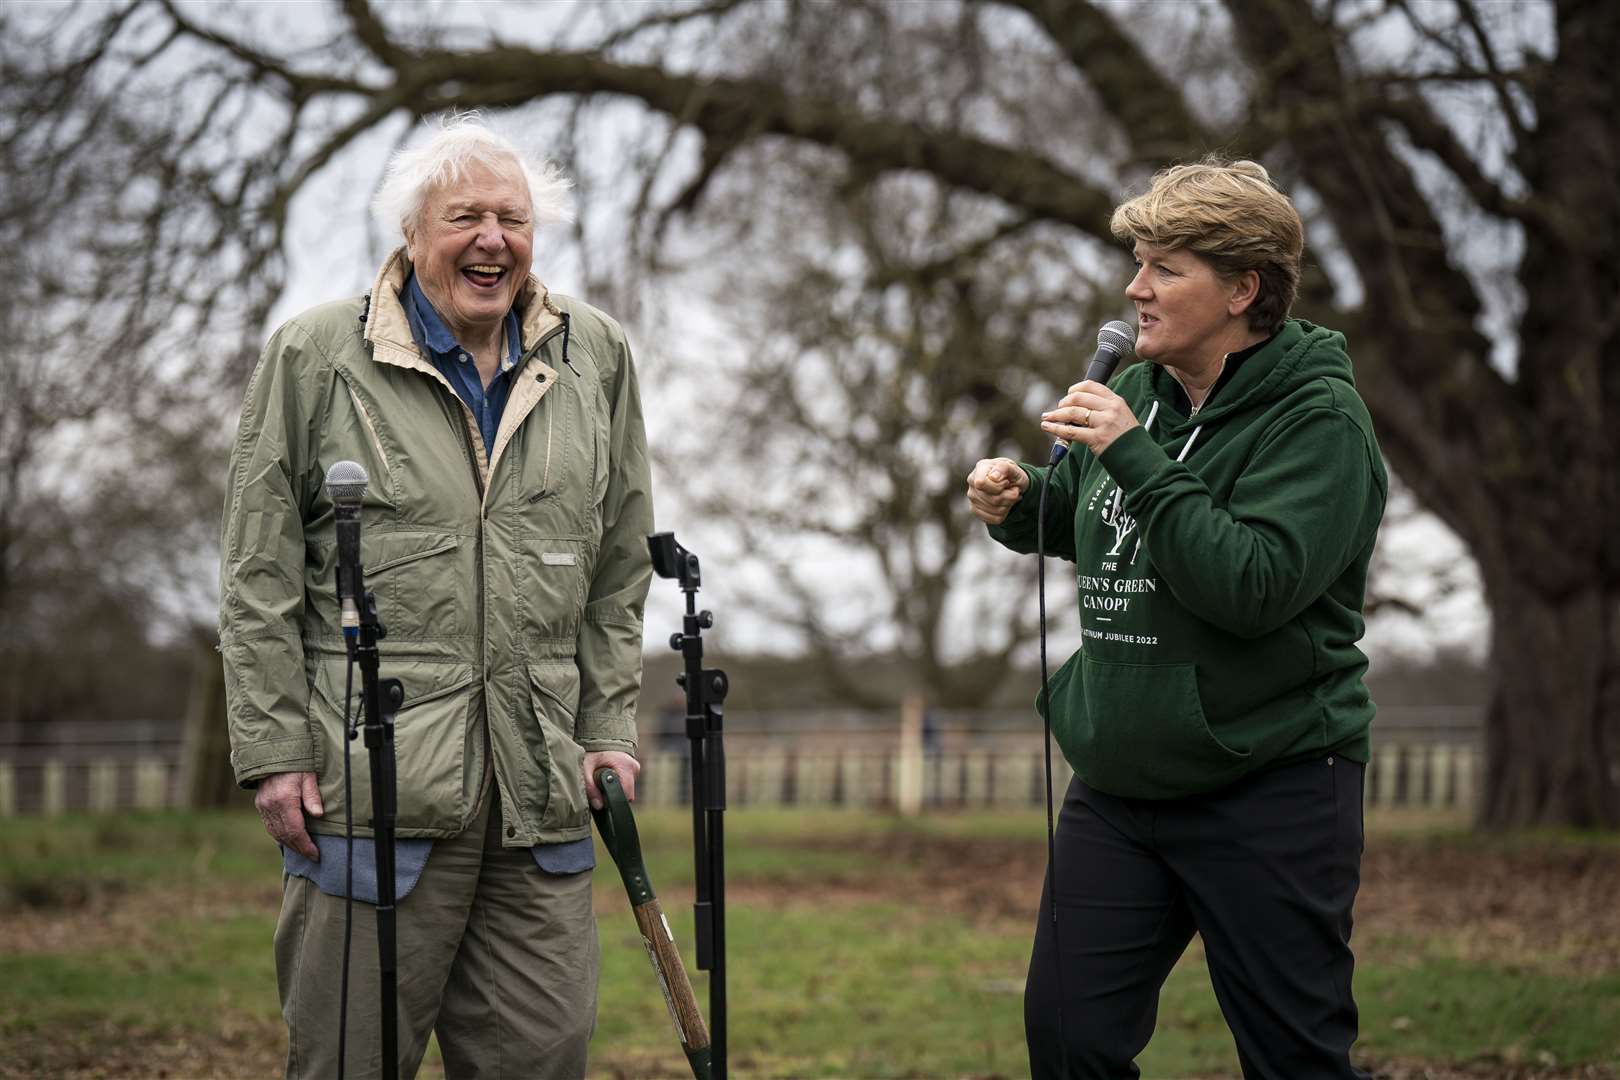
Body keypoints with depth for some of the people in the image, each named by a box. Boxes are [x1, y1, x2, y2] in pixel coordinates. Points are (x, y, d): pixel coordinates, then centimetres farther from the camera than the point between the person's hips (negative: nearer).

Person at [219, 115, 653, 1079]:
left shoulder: (598, 359, 12)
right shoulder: (315, 356, 3)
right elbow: (260, 577, 3)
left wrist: (610, 727, 10)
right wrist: (274, 748, -3)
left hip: (542, 784, 3)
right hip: (368, 776, -3)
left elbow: (620, 568, 16)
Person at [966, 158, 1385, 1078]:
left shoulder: (1318, 418, -13)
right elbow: (1079, 519, 24)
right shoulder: (1137, 396, 7)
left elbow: (1253, 587, -25)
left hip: (1270, 789, -7)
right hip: (1119, 786, 7)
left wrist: (1134, 459, -26)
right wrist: (1018, 502, 2)